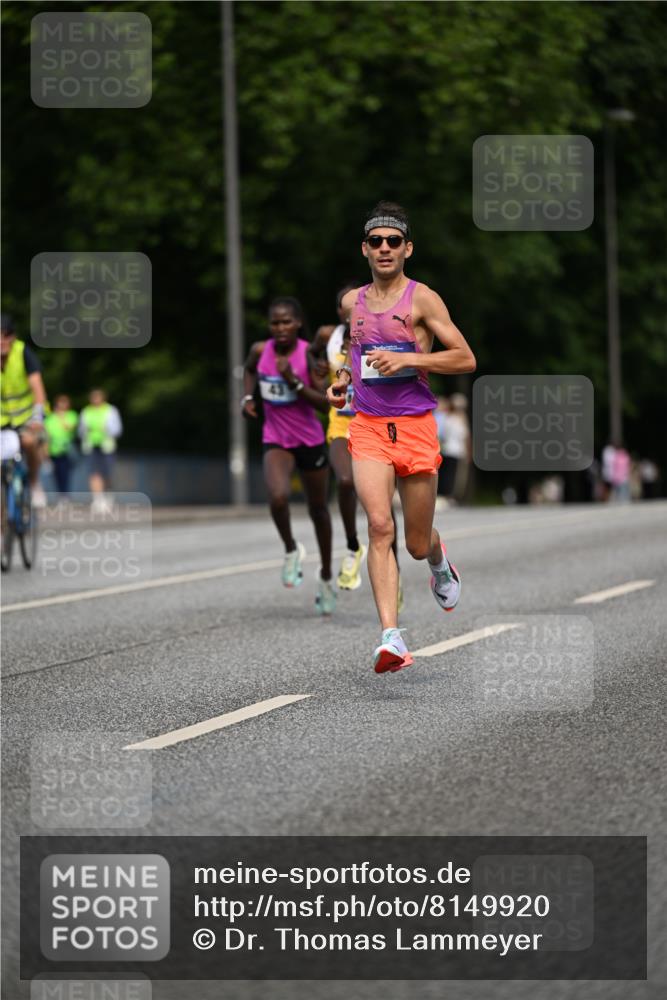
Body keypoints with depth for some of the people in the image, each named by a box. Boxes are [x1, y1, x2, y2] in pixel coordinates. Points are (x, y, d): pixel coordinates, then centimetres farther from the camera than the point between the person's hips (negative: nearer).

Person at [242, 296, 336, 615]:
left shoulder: (309, 355, -14)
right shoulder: (260, 351, -6)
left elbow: (325, 403, -17)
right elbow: (249, 369, 19)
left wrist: (294, 382, -27)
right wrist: (248, 397, 2)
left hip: (310, 441, -1)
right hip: (276, 441, 1)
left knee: (318, 508, 13)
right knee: (278, 497, -27)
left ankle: (326, 577, 32)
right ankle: (291, 549, 2)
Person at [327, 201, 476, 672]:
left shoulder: (422, 299, -4)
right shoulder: (352, 302, 10)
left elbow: (465, 358, -8)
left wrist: (406, 358, -17)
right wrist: (343, 379, 11)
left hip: (416, 426, -2)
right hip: (368, 426, 2)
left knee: (418, 544, 8)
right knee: (379, 527, -18)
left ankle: (439, 561, 48)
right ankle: (392, 636, -22)